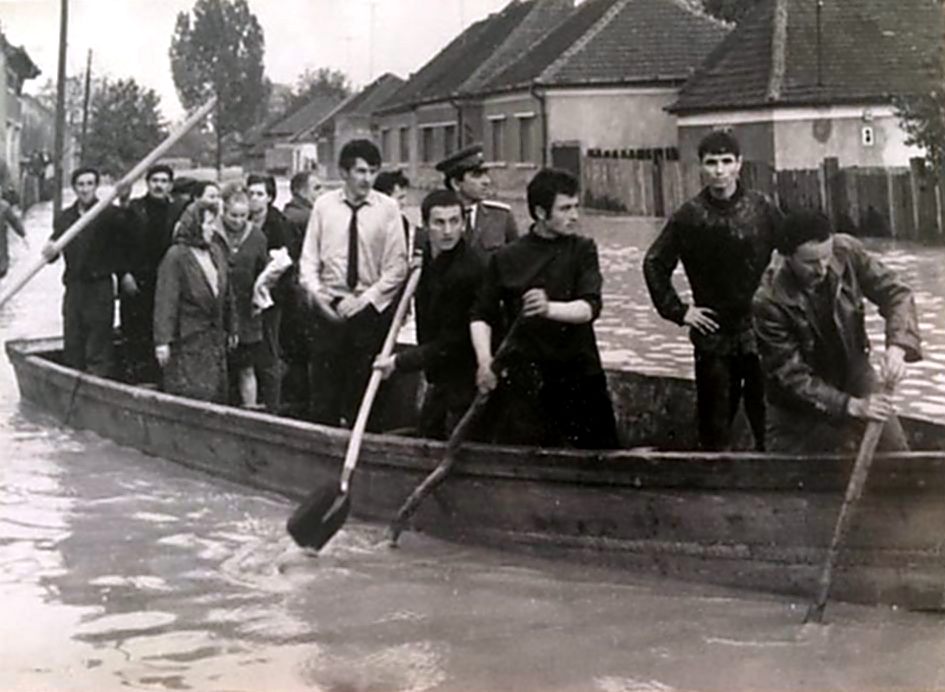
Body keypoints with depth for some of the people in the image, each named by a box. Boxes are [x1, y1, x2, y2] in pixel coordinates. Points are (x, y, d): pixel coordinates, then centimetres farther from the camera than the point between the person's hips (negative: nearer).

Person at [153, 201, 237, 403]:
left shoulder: (216, 252, 9)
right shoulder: (176, 256, -12)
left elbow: (226, 295, 17)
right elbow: (165, 302, -15)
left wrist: (231, 329, 19)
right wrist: (162, 341, -20)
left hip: (215, 337, 7)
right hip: (187, 340, -7)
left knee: (217, 393, 8)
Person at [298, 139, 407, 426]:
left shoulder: (387, 208, -1)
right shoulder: (323, 205, 3)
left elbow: (396, 267, -3)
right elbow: (308, 258, 6)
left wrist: (364, 300, -12)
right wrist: (317, 294, -11)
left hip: (370, 309, -1)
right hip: (329, 308, 1)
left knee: (363, 392, 5)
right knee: (324, 391, 2)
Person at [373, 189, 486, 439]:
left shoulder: (468, 270, -26)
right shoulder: (427, 256, 3)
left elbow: (450, 343, -21)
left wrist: (399, 361, -17)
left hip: (464, 380, -9)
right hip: (440, 376, 9)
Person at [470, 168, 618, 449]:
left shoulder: (582, 250, 5)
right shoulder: (507, 258, 4)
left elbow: (590, 307, -9)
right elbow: (481, 315, 8)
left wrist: (550, 309, -29)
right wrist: (485, 361, -9)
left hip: (577, 376, 1)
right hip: (523, 379, -1)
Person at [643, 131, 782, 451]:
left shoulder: (762, 209, -2)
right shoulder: (689, 216, 0)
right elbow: (654, 265, 9)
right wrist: (677, 310, 3)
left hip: (760, 332, 0)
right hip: (713, 334, 1)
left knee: (769, 424, 2)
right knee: (715, 426, 6)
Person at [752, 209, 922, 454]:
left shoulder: (846, 252, -21)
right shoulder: (769, 302, -31)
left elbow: (895, 293, -11)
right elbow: (791, 376, -26)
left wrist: (897, 346, -31)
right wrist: (851, 406, -35)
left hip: (854, 374, 4)